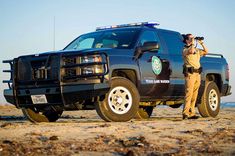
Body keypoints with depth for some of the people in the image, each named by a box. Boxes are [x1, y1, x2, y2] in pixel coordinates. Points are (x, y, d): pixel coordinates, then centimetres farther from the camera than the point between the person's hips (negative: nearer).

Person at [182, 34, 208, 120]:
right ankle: (185, 113, -15)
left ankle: (191, 113, 8)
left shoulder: (197, 50, 21)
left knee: (194, 95, 6)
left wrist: (202, 43, 12)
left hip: (197, 74, 7)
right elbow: (191, 51, -23)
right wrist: (193, 43, -9)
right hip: (190, 74, -7)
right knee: (189, 94, -14)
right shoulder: (185, 50, -2)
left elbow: (206, 52, 19)